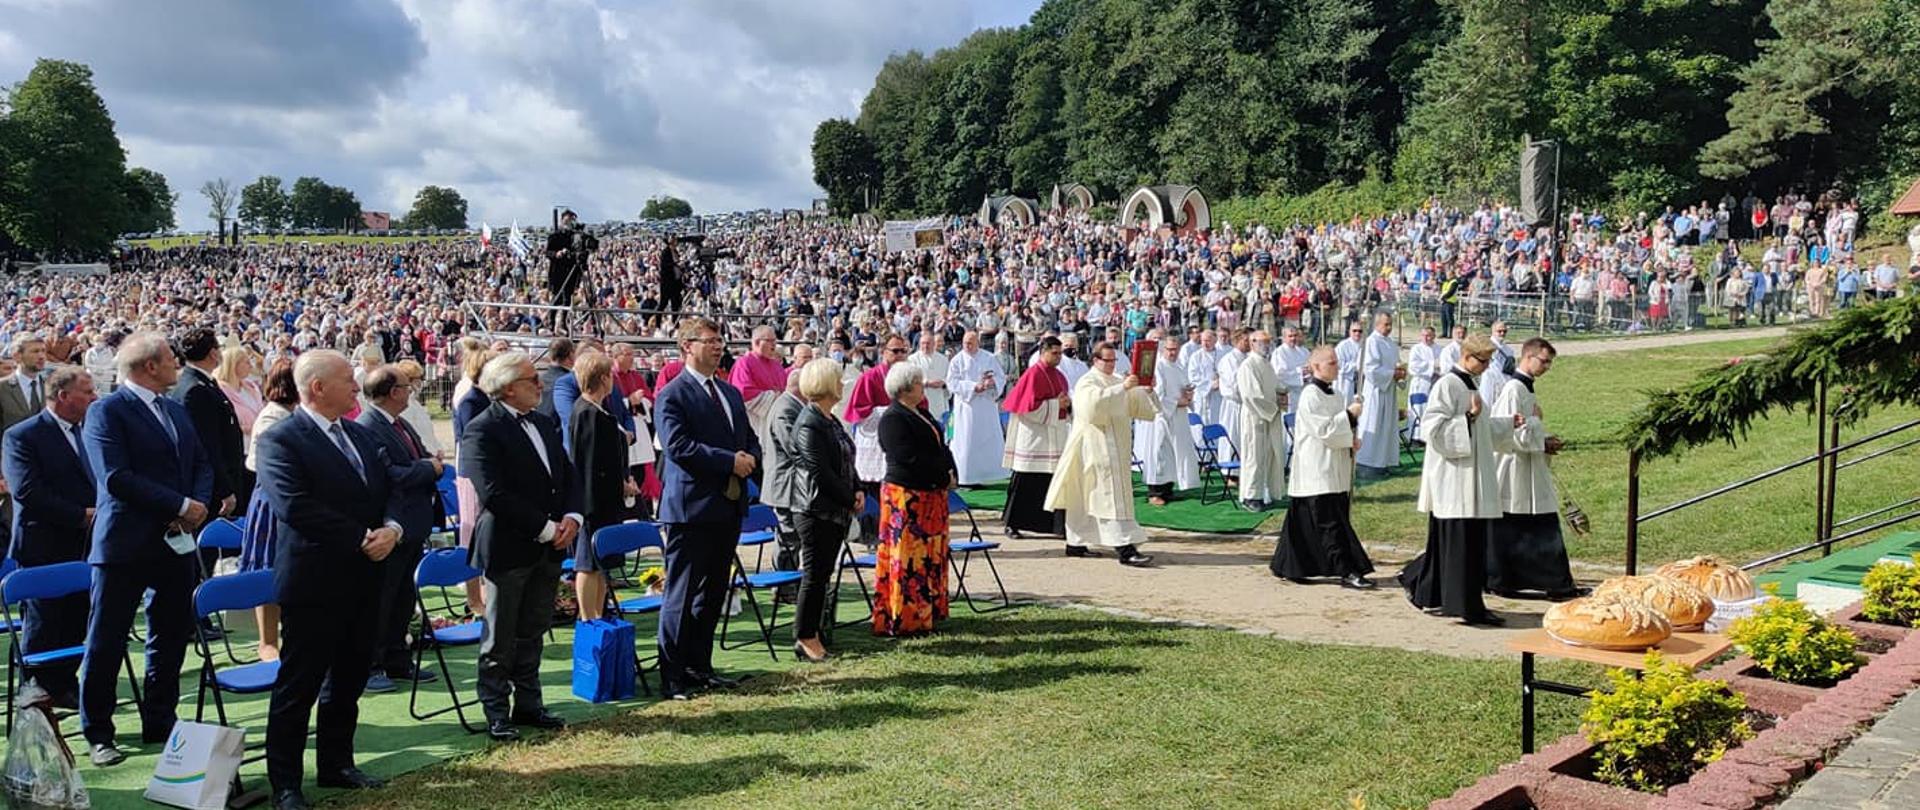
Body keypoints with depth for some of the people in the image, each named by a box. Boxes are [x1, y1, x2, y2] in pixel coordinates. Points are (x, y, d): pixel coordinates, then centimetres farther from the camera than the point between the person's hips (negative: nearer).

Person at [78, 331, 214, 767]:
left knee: (171, 638, 13)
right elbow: (115, 478, -18)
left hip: (177, 542, 7)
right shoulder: (106, 412, -9)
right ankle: (98, 734, 15)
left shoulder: (177, 411, 14)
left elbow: (202, 464, 14)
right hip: (125, 546, -7)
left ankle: (159, 723, 25)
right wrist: (181, 506, -17)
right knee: (106, 643, 3)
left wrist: (199, 505, -7)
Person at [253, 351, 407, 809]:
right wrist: (361, 539, -19)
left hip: (364, 580, 7)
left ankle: (337, 765, 30)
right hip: (314, 582, -7)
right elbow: (295, 506, -22)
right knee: (299, 685, 3)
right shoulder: (280, 441, -12)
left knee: (349, 681, 16)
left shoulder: (363, 437, 12)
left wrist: (391, 529, -10)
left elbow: (388, 492, 12)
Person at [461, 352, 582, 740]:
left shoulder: (544, 424, 11)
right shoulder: (482, 430, -13)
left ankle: (528, 703, 25)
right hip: (508, 548, -7)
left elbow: (568, 477, 13)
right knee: (501, 639, 5)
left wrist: (572, 517, -5)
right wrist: (545, 529, -18)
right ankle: (497, 712, 16)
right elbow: (494, 494, -20)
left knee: (532, 633, 15)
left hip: (548, 548, 7)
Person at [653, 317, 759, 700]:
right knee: (682, 594, -3)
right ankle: (672, 677, 4)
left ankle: (699, 667, 25)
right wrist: (730, 461, -19)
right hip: (692, 507, -8)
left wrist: (750, 459, -3)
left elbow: (750, 439, 19)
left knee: (713, 593, 14)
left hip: (729, 506, 8)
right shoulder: (672, 395, -8)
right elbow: (678, 445, -19)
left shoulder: (731, 393, 16)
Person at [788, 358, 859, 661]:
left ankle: (811, 632, 20)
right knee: (815, 573, -2)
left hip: (836, 510, 9)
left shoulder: (830, 420, 13)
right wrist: (849, 500, -12)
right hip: (816, 508, -9)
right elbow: (821, 472, -19)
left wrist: (858, 491, 2)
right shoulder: (809, 423, -16)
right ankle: (805, 638, 7)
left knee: (822, 573, 12)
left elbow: (846, 462, 17)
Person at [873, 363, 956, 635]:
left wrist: (952, 473, -1)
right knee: (908, 558, -4)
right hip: (906, 496, -9)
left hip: (931, 495, 9)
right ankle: (901, 620, 2)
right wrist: (944, 476, -15)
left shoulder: (921, 414, 15)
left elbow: (941, 447, 17)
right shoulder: (893, 419, -14)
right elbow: (910, 458, -22)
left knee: (931, 556, 13)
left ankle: (927, 612, 21)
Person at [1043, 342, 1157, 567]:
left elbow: (1136, 405, 16)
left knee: (1088, 496, 13)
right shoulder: (1087, 383, -9)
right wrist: (1122, 388, -32)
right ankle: (1125, 549, -18)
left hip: (1114, 448, 9)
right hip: (1097, 446, -9)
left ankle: (1076, 543, 20)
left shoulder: (1115, 381, 18)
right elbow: (1096, 401, -29)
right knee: (1113, 497, -14)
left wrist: (1146, 389, -1)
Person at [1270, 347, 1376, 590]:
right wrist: (1349, 414, -14)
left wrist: (1351, 440, 5)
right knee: (1330, 524, -8)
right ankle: (1347, 573, -7)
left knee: (1304, 524, 12)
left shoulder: (1330, 394, 15)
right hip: (1317, 471, -9)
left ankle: (1284, 567, 21)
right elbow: (1323, 431, -20)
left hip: (1333, 470, 9)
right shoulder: (1310, 396, -14)